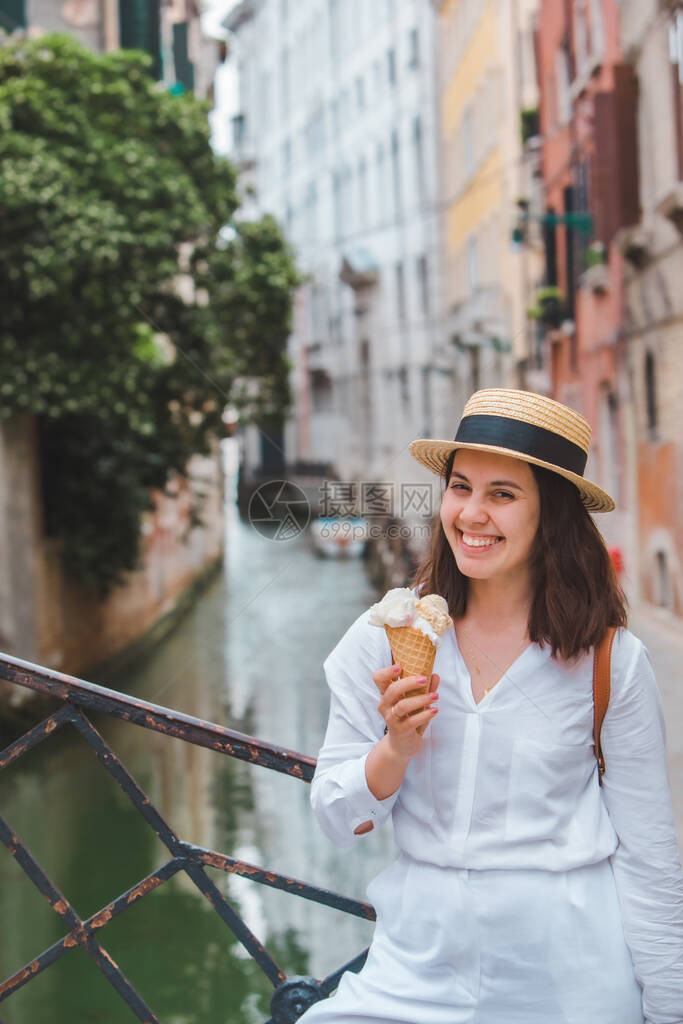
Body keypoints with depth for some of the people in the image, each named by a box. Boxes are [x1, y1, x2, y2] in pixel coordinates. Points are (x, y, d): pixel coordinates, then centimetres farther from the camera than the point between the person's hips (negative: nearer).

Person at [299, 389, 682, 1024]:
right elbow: (338, 823, -2)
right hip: (419, 954, 2)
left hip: (565, 969, -1)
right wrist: (396, 748, -20)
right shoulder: (383, 639, -3)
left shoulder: (611, 661, -7)